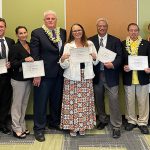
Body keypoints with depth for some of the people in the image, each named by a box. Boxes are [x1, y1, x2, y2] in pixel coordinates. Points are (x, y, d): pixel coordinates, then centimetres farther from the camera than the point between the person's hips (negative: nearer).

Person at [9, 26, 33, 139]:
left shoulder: (30, 45, 8)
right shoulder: (15, 47, -10)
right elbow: (12, 64, -14)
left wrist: (32, 61, -1)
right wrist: (24, 60, -25)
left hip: (28, 78, 6)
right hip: (18, 80, -6)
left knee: (24, 104, 13)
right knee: (17, 104, 0)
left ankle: (22, 126, 24)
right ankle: (16, 129, 11)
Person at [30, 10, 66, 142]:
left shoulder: (63, 32, 9)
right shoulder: (37, 33, -5)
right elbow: (35, 56, -9)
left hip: (59, 73, 5)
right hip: (44, 73, -4)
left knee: (57, 100, 16)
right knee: (41, 101, 4)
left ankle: (55, 122, 34)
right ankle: (39, 128, 16)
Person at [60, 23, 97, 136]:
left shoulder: (90, 44, 9)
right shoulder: (68, 46, 3)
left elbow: (95, 62, 13)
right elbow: (64, 66, -1)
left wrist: (95, 57, -8)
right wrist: (63, 59, -21)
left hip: (86, 77, 2)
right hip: (72, 78, -2)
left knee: (85, 102, 4)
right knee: (72, 102, -2)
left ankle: (83, 126, 19)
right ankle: (72, 126, 13)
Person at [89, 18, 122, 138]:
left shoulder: (115, 41, 1)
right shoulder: (90, 41, 5)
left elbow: (120, 57, -4)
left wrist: (113, 64, -20)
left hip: (110, 75, -2)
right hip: (96, 75, 2)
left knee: (114, 100, -4)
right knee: (99, 100, 15)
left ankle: (116, 126, 7)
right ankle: (103, 120, 35)